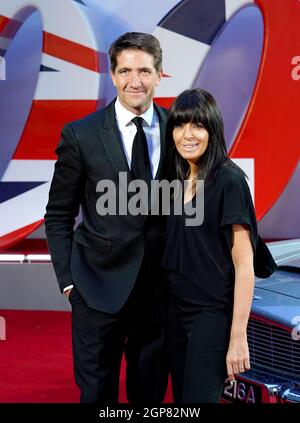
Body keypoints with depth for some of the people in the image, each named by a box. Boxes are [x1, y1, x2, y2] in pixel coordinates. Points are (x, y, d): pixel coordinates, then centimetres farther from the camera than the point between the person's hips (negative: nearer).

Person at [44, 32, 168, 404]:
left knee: (151, 393, 15)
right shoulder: (80, 135, -4)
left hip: (161, 286, 2)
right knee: (97, 392, 8)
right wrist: (68, 280, -4)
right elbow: (58, 216, 1)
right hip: (99, 287, -2)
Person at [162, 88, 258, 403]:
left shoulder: (229, 180, -14)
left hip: (213, 315, -7)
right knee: (180, 397, 15)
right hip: (177, 310, 7)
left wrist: (238, 336, -18)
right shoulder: (179, 180, 8)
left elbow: (244, 265, -16)